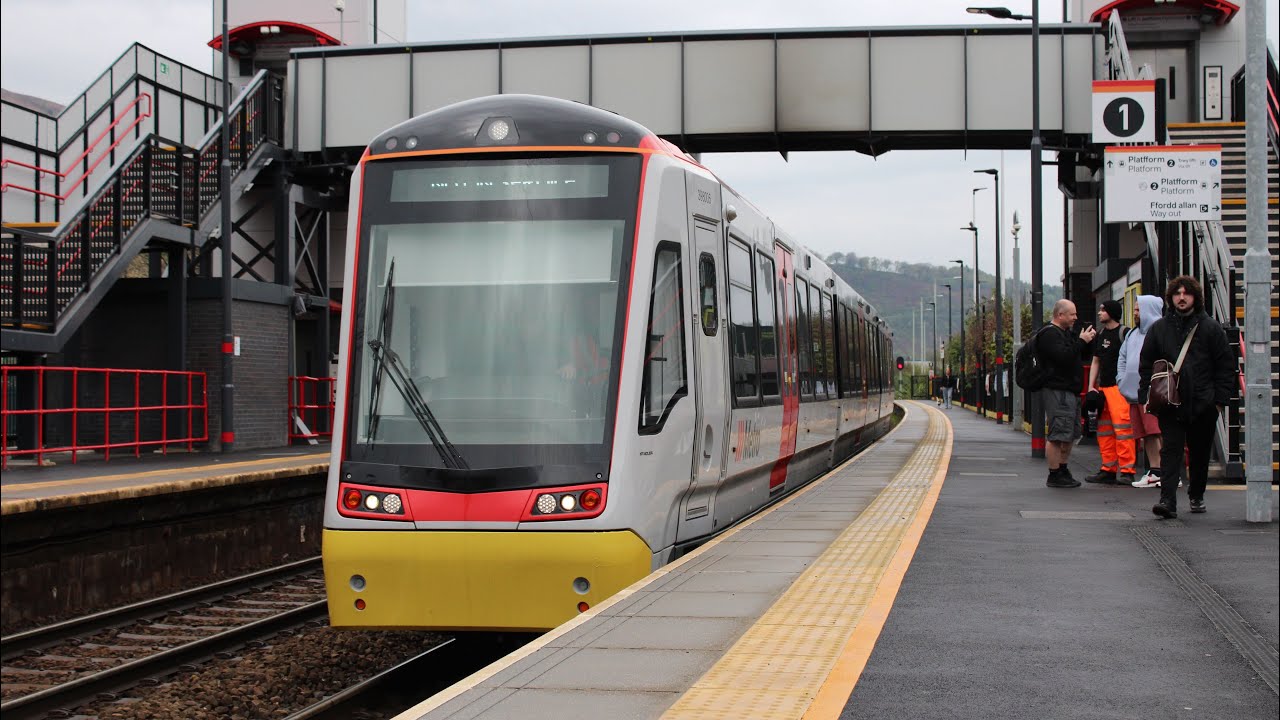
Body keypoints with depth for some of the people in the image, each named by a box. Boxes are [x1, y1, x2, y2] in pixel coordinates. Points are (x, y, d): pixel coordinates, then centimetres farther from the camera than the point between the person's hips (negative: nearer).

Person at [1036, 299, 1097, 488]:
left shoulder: (1066, 333, 22)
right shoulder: (1050, 334, -11)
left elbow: (1082, 356, 26)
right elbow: (1063, 357, -24)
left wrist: (1088, 340, 9)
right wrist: (1082, 341, -16)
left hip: (1070, 391, 11)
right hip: (1057, 391, -11)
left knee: (1070, 434, 15)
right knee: (1057, 435, -10)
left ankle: (1063, 471, 24)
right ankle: (1054, 475, -8)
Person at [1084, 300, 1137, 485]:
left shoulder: (1124, 333, -4)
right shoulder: (1100, 335, 19)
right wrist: (1091, 386, 13)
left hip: (1119, 386, -8)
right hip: (1102, 387, 8)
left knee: (1122, 427, -14)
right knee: (1103, 430, 9)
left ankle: (1127, 470, -13)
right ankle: (1109, 469, 14)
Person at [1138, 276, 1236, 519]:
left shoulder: (1211, 328, 2)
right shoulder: (1158, 329, 6)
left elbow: (1226, 366, 3)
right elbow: (1146, 366, 9)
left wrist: (1220, 399, -4)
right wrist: (1147, 396, 0)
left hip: (1203, 405, 0)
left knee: (1200, 453, 12)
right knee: (1171, 451, -9)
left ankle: (1196, 496, 30)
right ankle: (1168, 501, -16)